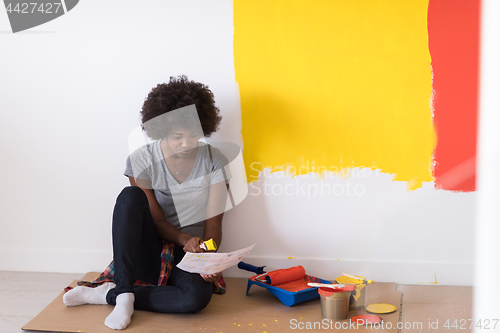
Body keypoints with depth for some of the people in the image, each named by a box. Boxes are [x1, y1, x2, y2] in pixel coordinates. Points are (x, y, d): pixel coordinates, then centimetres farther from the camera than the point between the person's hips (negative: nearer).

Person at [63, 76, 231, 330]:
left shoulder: (214, 161, -4)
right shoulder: (141, 160, -6)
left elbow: (213, 225, -4)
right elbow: (156, 220, -7)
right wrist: (185, 239, -27)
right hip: (150, 251, 0)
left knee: (197, 297, -37)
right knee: (130, 196, -29)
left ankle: (107, 295, -21)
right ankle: (124, 294, -33)